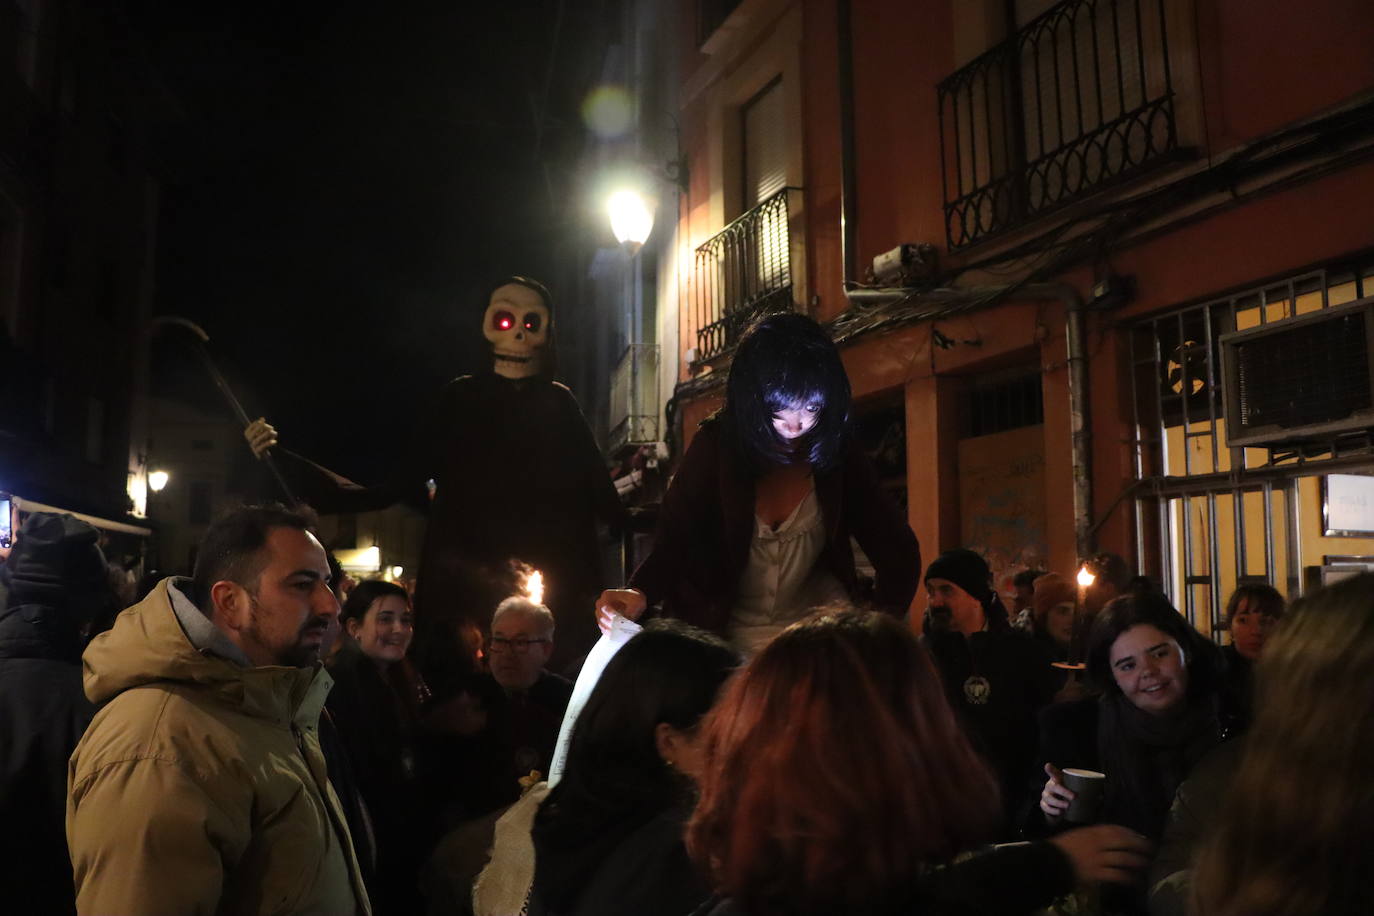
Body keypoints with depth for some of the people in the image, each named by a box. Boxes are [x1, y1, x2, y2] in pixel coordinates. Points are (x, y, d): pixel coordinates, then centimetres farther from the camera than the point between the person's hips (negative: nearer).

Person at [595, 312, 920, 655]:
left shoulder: (836, 451, -8)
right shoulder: (716, 445, -11)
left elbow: (899, 552, -6)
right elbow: (672, 541, -16)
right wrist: (640, 594, -38)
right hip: (720, 633, -1)